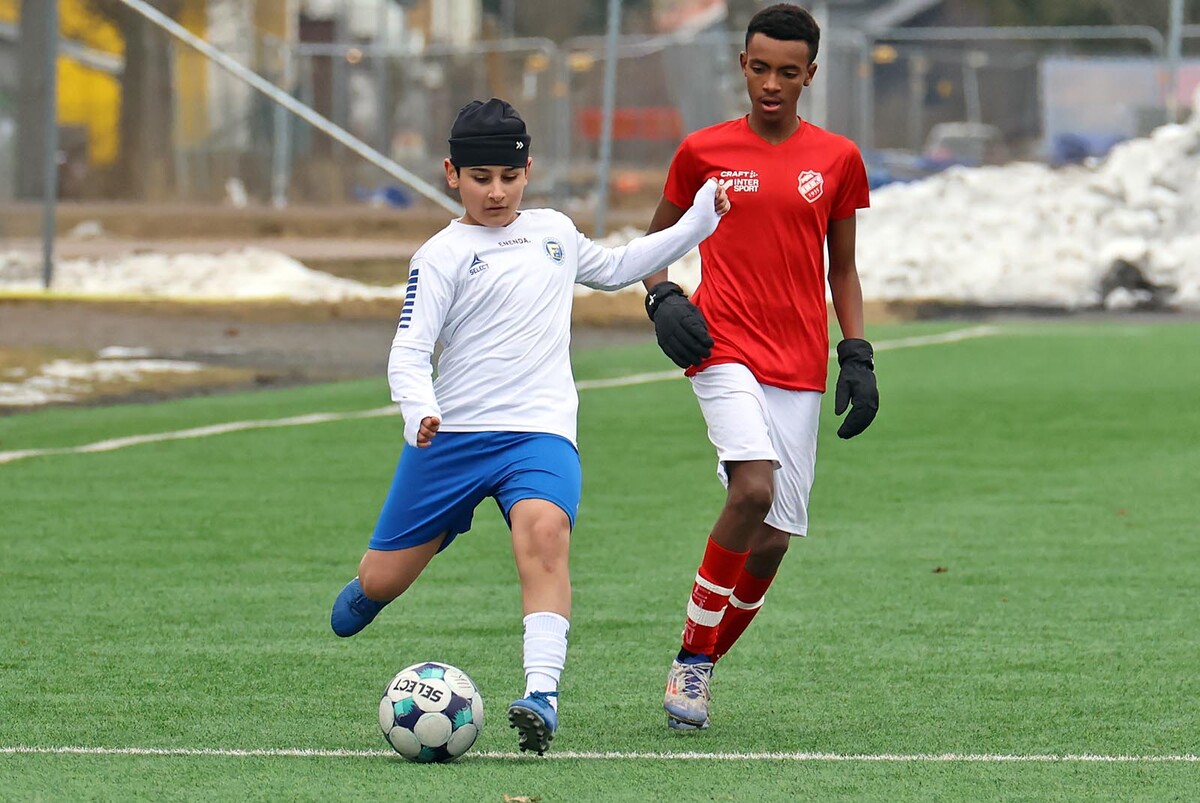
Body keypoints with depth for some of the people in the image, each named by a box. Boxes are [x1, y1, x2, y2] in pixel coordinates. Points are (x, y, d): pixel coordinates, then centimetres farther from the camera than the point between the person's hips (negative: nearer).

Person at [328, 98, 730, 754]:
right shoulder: (441, 256, -2)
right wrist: (419, 410, -30)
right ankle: (361, 599, 46)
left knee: (544, 528, -31)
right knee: (385, 579, 5)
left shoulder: (554, 233, 15)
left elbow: (613, 268, 37)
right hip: (451, 433, -1)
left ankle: (541, 695, -40)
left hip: (539, 431, 2)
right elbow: (409, 351, -10)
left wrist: (697, 223, 32)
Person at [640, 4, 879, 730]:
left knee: (773, 538, 1)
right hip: (724, 346, -3)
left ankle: (703, 667, 21)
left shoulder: (837, 160, 8)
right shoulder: (704, 152, 4)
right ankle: (691, 655, -12)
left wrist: (858, 358, 6)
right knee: (754, 488, -26)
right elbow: (658, 239, 16)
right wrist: (662, 297, -3)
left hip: (801, 368, 3)